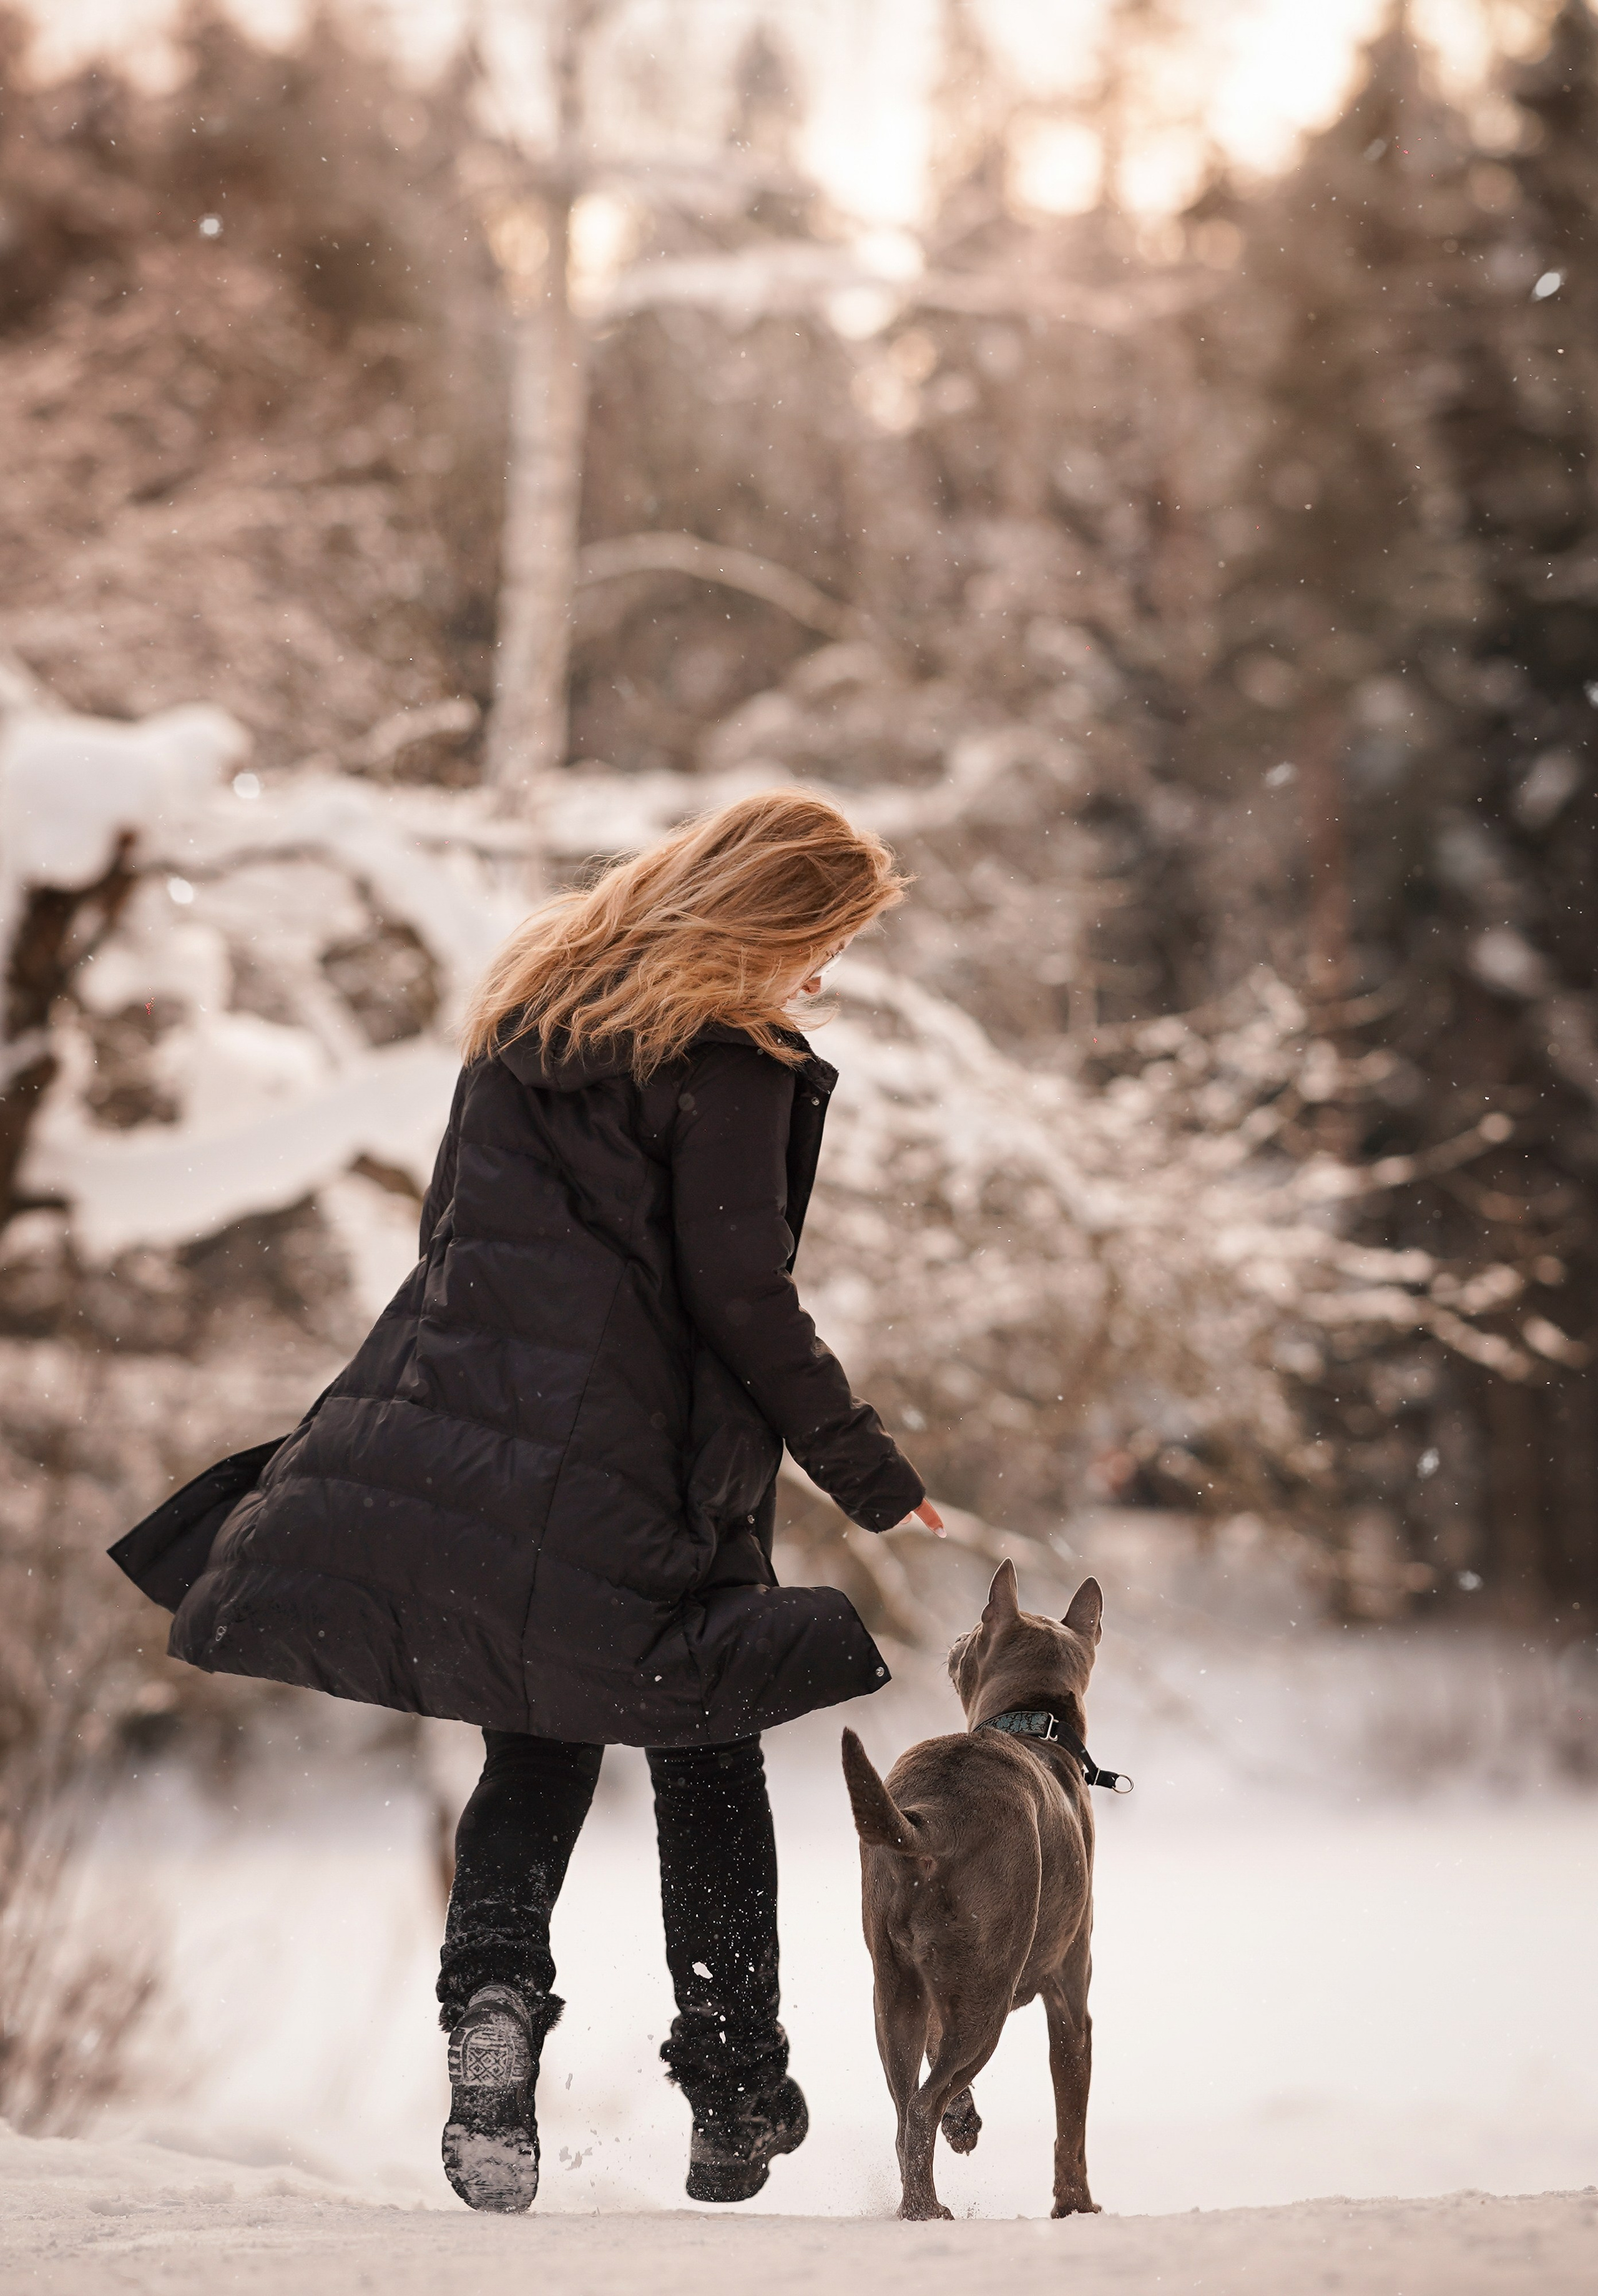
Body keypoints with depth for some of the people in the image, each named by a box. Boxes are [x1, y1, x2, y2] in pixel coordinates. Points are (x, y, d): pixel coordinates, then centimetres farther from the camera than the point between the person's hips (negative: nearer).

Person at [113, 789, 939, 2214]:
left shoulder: (532, 1007, 12)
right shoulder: (729, 1056, -10)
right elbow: (738, 1292, -15)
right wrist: (866, 1469, -9)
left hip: (461, 1424, 6)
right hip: (637, 1472, -6)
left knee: (535, 1753, 13)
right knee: (710, 1767, 9)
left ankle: (491, 1993, -12)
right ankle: (736, 2100, 14)